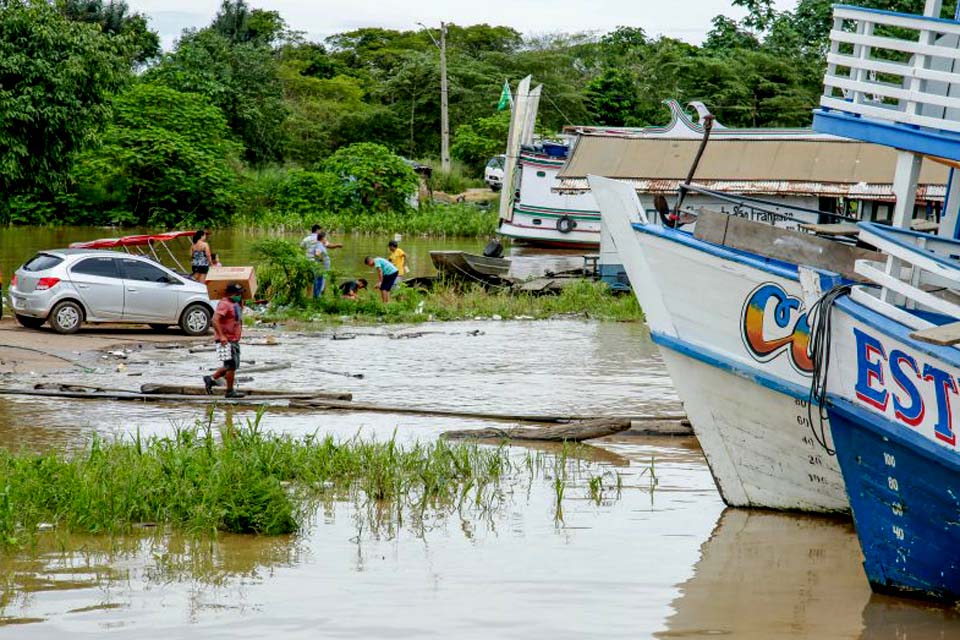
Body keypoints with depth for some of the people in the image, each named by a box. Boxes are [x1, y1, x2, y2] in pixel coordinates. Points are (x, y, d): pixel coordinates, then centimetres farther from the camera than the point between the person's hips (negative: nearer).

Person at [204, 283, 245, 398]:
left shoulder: (237, 303, 14)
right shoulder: (224, 304, -15)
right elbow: (215, 319, -26)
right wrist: (221, 336, -30)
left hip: (234, 340, 10)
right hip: (226, 341, -10)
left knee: (233, 366, 13)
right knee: (231, 365, -6)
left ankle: (211, 379, 22)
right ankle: (230, 391, 1)